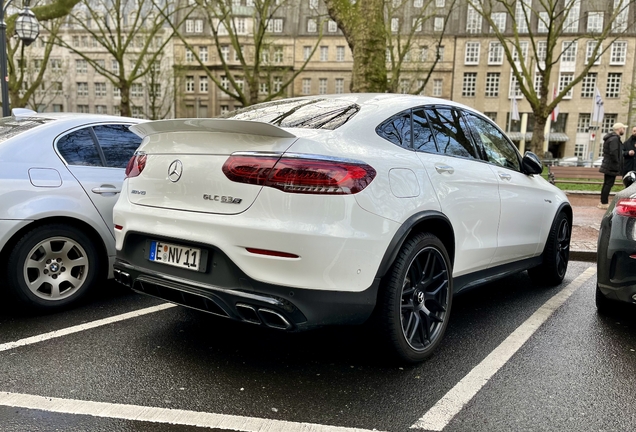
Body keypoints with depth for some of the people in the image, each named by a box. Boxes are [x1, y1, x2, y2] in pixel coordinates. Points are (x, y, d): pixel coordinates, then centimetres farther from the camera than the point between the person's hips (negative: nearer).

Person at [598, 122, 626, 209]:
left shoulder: (613, 138, 17)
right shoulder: (614, 138, -16)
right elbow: (613, 152, -26)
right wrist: (617, 163, -17)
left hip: (608, 165, 11)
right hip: (612, 166, -11)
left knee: (607, 184, 14)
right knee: (608, 184, -7)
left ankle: (604, 202, 21)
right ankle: (604, 203, -5)